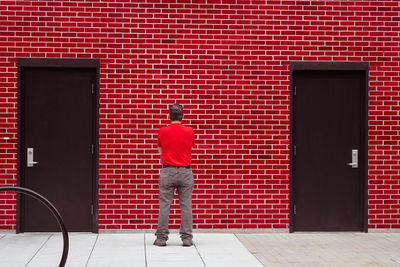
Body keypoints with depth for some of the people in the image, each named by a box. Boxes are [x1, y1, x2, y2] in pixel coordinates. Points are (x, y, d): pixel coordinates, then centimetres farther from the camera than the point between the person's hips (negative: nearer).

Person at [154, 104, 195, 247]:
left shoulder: (162, 131, 0)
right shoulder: (190, 131, 1)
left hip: (167, 172, -1)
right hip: (185, 171, 1)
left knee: (164, 206, 3)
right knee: (186, 206, 3)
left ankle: (161, 238, 5)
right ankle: (187, 238, 4)